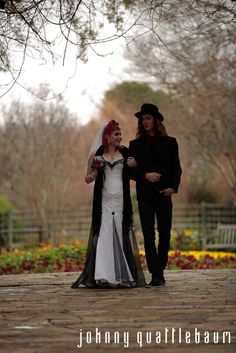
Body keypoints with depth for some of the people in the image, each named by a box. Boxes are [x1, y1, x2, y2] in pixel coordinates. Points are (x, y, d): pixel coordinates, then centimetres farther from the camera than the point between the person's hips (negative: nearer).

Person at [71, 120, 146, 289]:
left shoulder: (125, 153, 6)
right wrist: (95, 171, -14)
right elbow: (88, 179, 5)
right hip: (104, 202, -1)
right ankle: (104, 276, -11)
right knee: (104, 236, -7)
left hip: (121, 202, 1)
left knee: (120, 236, 4)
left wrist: (133, 165, -5)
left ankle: (121, 275, 9)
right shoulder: (97, 155, 4)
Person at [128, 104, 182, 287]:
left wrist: (173, 187, -9)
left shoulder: (169, 142, 8)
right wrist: (145, 176, -13)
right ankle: (156, 275, -7)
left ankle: (160, 270, 18)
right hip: (145, 196, -1)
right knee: (149, 236, -6)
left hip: (164, 195, 1)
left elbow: (177, 169, 7)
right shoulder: (135, 145, 7)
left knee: (165, 235, 4)